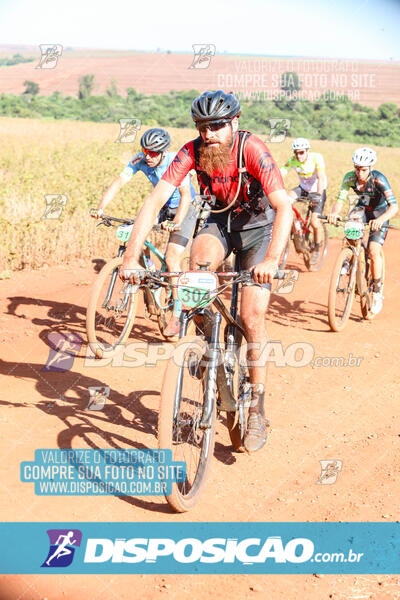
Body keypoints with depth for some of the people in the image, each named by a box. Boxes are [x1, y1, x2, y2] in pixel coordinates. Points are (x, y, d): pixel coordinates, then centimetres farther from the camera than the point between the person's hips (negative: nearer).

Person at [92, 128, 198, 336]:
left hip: (184, 209, -5)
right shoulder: (140, 160, -17)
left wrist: (176, 222, -59)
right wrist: (100, 207, -41)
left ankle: (176, 315, -9)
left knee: (172, 259, -17)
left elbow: (185, 195, -42)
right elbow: (119, 181, -26)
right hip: (161, 206, 6)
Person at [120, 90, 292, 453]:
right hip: (220, 222, 3)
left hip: (259, 227, -3)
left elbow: (284, 206, -38)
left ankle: (257, 409, 0)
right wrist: (131, 256, -39)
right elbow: (155, 200, -27)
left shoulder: (252, 150, -29)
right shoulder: (192, 152, -20)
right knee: (199, 256, -32)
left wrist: (271, 260, -53)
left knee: (252, 317, -13)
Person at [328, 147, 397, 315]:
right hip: (363, 207, 3)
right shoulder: (350, 177, -21)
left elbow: (394, 206, -40)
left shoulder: (379, 179, -32)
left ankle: (377, 293, -1)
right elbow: (339, 200, -25)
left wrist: (380, 220, -59)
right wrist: (334, 213, -49)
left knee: (373, 251, -16)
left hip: (380, 211, -3)